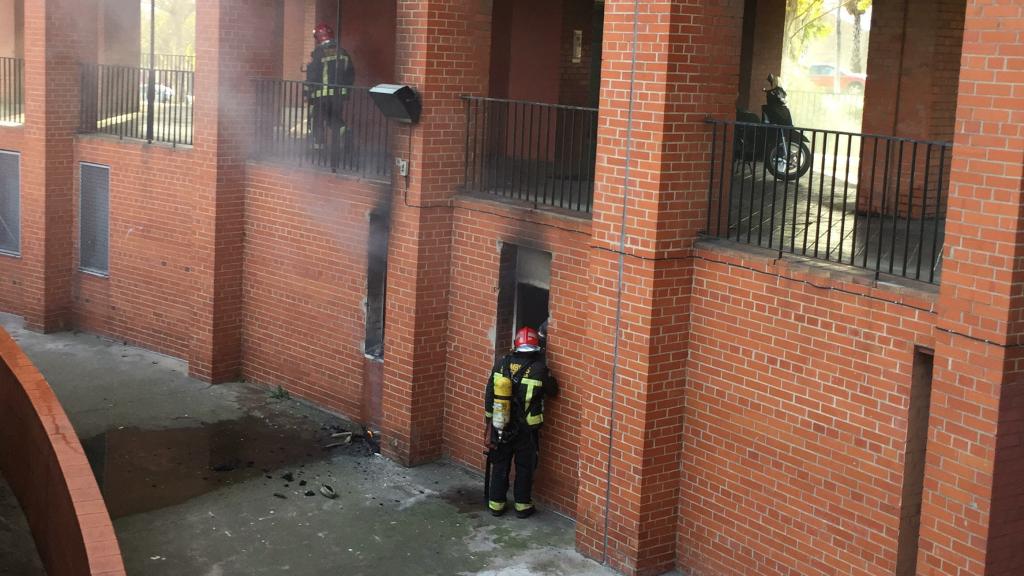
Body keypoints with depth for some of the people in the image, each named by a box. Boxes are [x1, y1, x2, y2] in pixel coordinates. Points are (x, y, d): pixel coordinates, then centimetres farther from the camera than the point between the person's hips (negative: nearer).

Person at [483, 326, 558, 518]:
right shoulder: (539, 368, -17)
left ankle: (496, 504, 24)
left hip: (501, 427, 3)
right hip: (526, 430, -2)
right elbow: (553, 391, 0)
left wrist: (489, 423, 8)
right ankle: (522, 506, 22)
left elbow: (490, 395, -2)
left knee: (500, 466, 16)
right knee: (524, 468, 13)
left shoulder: (502, 364, -7)